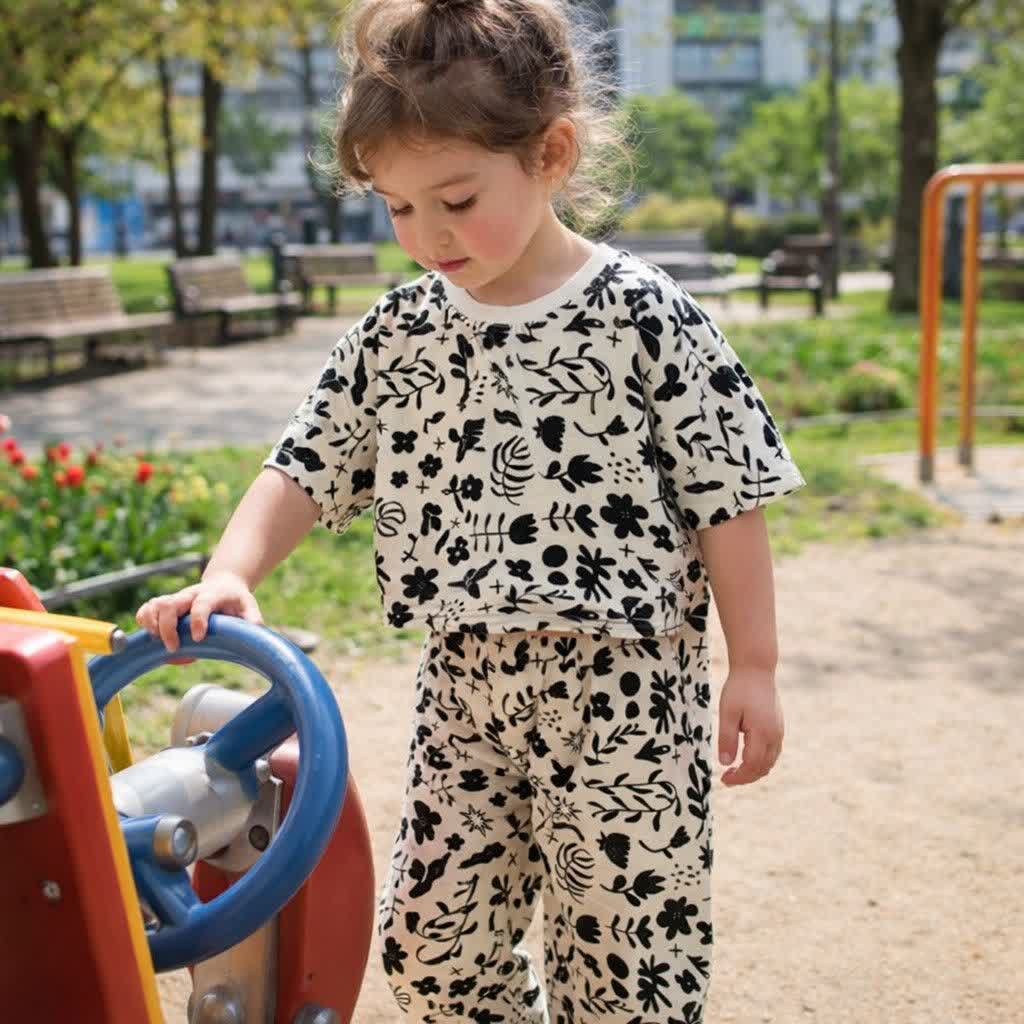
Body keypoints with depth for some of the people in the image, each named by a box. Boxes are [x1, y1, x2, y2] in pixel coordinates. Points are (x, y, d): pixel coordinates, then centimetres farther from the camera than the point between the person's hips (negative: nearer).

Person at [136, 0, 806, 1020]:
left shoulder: (645, 317, -11)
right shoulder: (395, 334, 2)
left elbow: (729, 500, -7)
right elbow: (306, 470, 5)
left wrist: (752, 666, -6)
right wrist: (229, 573, -12)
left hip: (625, 687, -4)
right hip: (465, 680, 5)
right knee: (429, 942, 13)